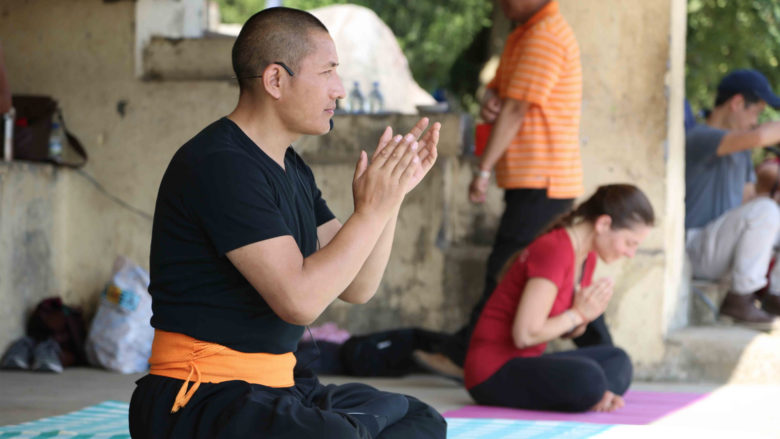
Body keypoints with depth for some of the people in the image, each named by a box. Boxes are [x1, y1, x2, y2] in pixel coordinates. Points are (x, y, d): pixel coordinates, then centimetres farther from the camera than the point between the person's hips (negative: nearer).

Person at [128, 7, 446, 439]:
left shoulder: (291, 169, 15)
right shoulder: (220, 165, -16)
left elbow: (356, 287, 13)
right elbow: (299, 299, -23)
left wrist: (393, 190, 3)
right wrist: (372, 210, -16)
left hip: (276, 387, 11)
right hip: (198, 398, -11)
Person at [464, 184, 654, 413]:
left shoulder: (587, 257, 9)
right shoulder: (554, 251, -21)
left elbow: (566, 330, 16)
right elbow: (525, 335, -26)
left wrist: (585, 316, -6)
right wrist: (577, 314, -13)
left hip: (526, 361, 10)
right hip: (494, 370, -10)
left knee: (617, 362, 17)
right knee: (586, 377, -33)